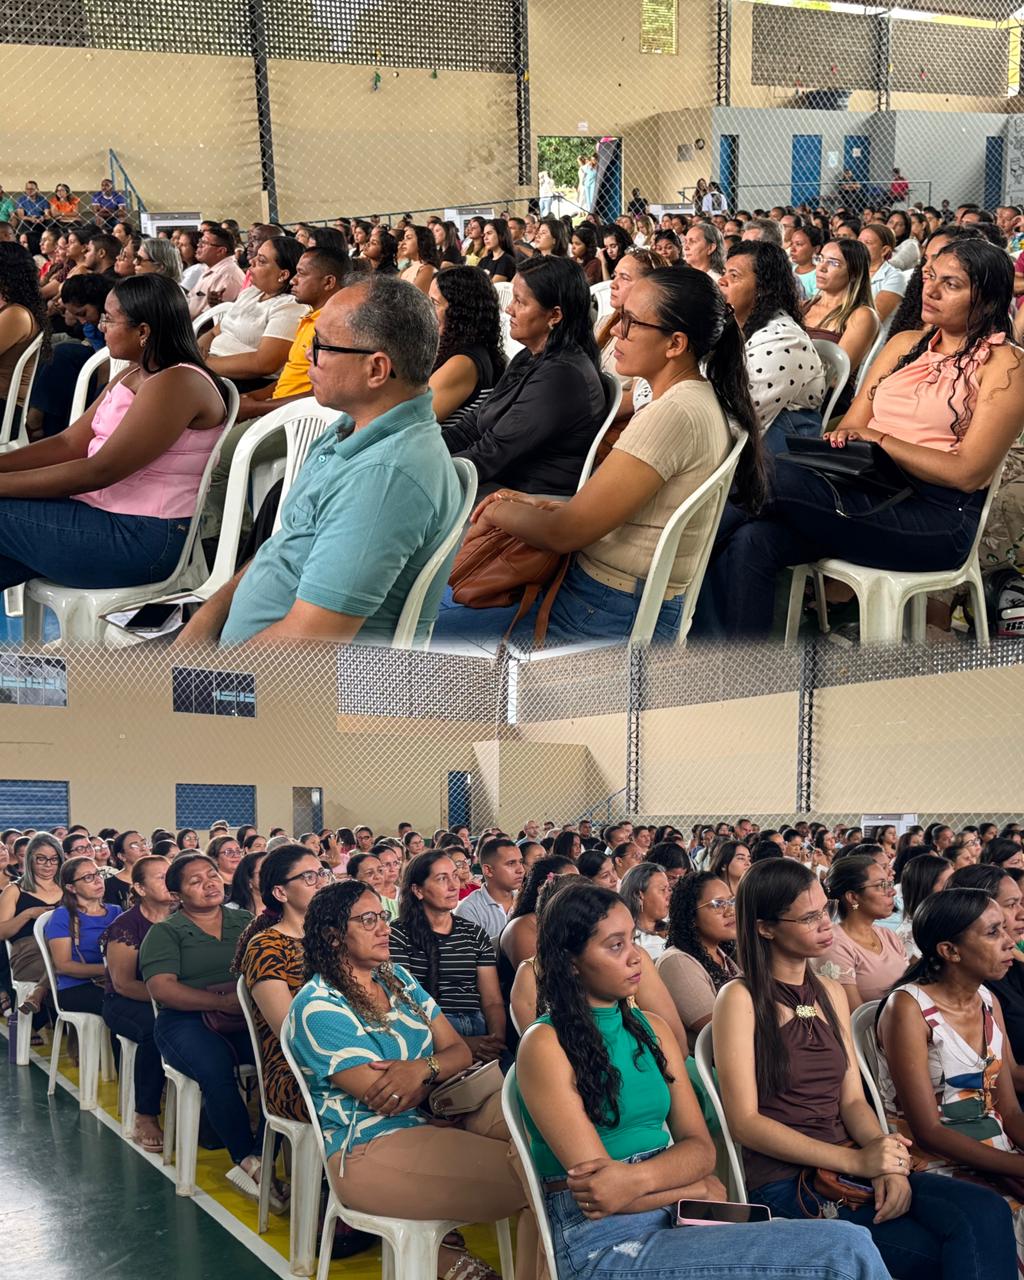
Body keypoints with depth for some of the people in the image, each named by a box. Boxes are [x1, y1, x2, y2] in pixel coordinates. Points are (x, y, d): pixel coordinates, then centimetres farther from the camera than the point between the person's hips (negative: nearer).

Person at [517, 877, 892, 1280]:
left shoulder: (652, 1029, 14)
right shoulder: (546, 1046, -7)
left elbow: (700, 1147, 6)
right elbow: (595, 1185, -12)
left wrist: (639, 1178, -15)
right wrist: (700, 1190, 0)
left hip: (674, 1221, 6)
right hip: (604, 1244, -6)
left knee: (848, 1244, -19)